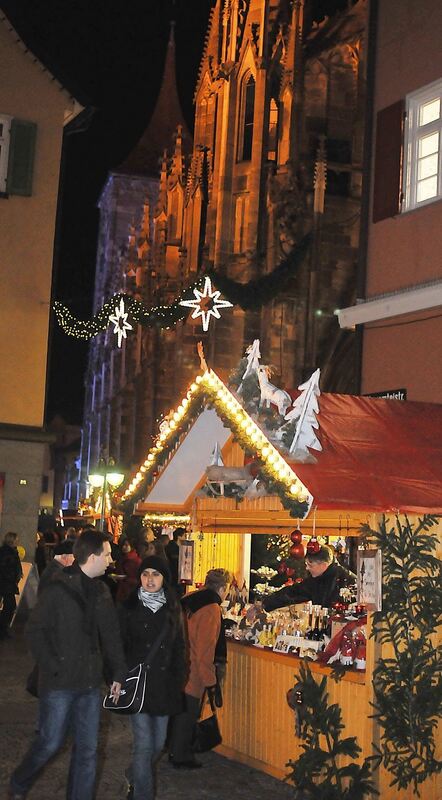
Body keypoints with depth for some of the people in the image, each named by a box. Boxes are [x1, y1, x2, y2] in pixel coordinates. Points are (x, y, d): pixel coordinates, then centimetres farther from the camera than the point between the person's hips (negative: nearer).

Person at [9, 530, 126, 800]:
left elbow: (112, 635, 11)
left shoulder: (101, 591, 7)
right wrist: (52, 667, -15)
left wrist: (119, 673, 8)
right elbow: (35, 630, -11)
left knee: (88, 749, 9)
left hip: (90, 683, 6)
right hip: (60, 683, -6)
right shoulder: (58, 589, -12)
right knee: (50, 743, 4)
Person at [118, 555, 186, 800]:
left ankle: (134, 777, 39)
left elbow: (179, 648, 11)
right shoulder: (129, 607, -4)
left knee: (158, 743, 12)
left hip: (163, 685, 4)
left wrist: (178, 680, 5)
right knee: (144, 744, -7)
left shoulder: (172, 609, 6)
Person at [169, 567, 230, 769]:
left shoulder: (189, 599, 6)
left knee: (181, 711, 21)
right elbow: (205, 648, -20)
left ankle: (177, 751, 34)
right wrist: (209, 678, -13)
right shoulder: (211, 609, -20)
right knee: (188, 713, 6)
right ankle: (181, 757, 18)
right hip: (192, 673, -9)